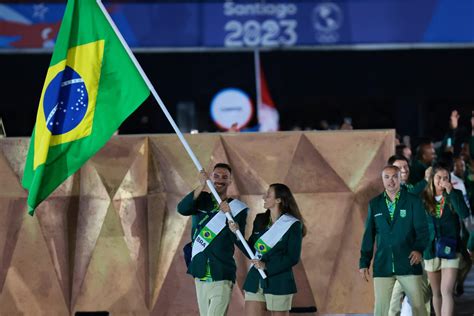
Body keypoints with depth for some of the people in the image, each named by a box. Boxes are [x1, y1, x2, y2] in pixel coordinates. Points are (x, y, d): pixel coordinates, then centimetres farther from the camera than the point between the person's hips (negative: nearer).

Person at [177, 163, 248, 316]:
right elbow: (182, 209, -13)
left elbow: (238, 239, -9)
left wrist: (229, 215, -23)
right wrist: (202, 186, -22)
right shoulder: (201, 200, 7)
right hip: (200, 274, 4)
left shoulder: (237, 208, 1)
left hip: (221, 276, -4)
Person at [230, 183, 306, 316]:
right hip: (255, 280, 5)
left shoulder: (293, 225, -6)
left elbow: (293, 258, -10)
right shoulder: (260, 220, 11)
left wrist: (266, 266, -17)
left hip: (278, 282, -5)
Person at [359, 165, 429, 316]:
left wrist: (419, 249, -20)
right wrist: (364, 263, 10)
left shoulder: (413, 201, 2)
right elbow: (368, 235, 12)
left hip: (409, 263, -2)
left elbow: (422, 229, -2)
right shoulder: (374, 204, 10)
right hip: (382, 264, 2)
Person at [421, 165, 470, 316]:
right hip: (430, 250, 3)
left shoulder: (455, 195, 0)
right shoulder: (424, 198, 3)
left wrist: (451, 192, -18)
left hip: (449, 249, -3)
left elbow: (464, 214, -17)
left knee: (446, 292, -14)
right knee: (436, 293, 12)